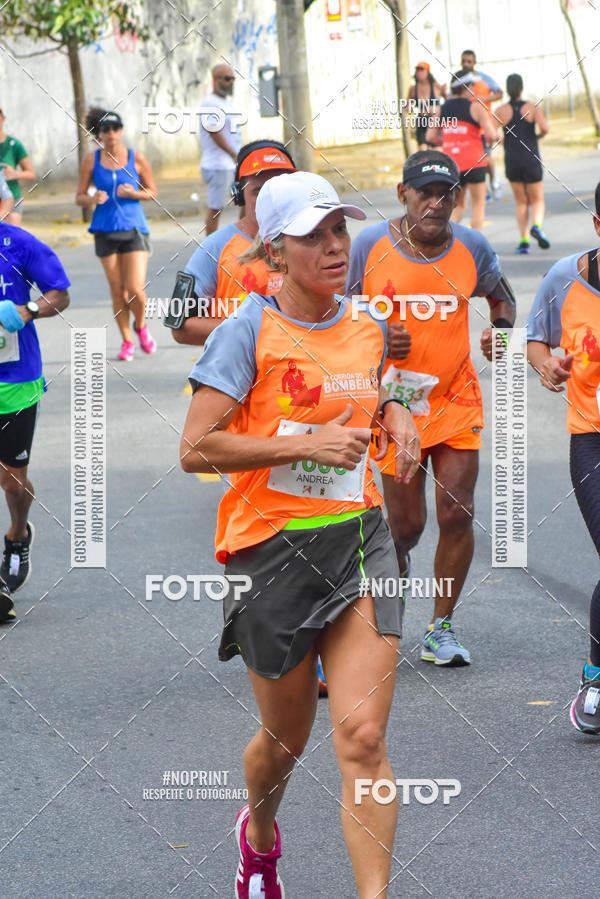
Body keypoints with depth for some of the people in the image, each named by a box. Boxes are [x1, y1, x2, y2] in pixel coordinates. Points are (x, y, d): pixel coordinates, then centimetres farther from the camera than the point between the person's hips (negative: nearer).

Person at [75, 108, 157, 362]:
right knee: (117, 292, 3)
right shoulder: (91, 160, 2)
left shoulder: (136, 158, 1)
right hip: (105, 231, 1)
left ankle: (140, 326, 21)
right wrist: (92, 199, -17)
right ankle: (127, 341, 18)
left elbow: (152, 192, 8)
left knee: (136, 289, -10)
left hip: (134, 228, -1)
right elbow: (79, 197, 5)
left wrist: (133, 193, -12)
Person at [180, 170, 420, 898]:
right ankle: (259, 835, 48)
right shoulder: (249, 331, -10)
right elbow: (195, 449, -16)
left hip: (357, 538, 3)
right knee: (286, 739, 14)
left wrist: (396, 416, 5)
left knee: (362, 737, -13)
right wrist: (308, 444, -21)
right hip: (272, 547, -3)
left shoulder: (368, 327, 6)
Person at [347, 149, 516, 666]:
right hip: (394, 401, -1)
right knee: (406, 523, 2)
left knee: (457, 514, -4)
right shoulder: (368, 246, -7)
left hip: (457, 401, 2)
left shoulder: (472, 248, -1)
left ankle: (441, 629, 11)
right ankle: (395, 559, 38)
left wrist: (501, 329, -3)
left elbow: (502, 299, 18)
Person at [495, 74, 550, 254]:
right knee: (537, 200, 12)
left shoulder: (501, 110, -2)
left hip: (511, 161, 1)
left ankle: (524, 240, 1)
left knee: (521, 202, 15)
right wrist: (538, 136, 3)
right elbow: (544, 128, -20)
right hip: (531, 160, -1)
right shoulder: (533, 108, -5)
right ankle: (537, 226, -18)